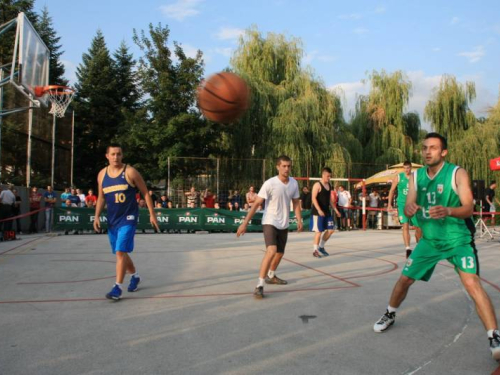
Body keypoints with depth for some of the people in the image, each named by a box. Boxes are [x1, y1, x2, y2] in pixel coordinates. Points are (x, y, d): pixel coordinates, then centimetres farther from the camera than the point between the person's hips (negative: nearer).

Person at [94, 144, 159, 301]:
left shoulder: (130, 172, -9)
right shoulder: (102, 174, 4)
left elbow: (145, 192, -4)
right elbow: (101, 197, 15)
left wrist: (152, 214, -5)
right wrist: (97, 216, 5)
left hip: (128, 218, -6)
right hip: (112, 219, 6)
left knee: (120, 252, -14)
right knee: (120, 252, 15)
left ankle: (118, 287, -5)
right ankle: (135, 276, 38)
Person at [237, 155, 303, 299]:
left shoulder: (294, 183, -1)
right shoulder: (270, 184, -18)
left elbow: (296, 203, 13)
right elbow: (256, 204, -18)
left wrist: (299, 220, 3)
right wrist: (245, 223, -22)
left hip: (284, 225, 6)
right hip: (269, 222, -6)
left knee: (280, 253, 18)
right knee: (271, 251, -24)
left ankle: (270, 276, 44)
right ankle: (259, 286, -17)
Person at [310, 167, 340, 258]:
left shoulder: (329, 185, 13)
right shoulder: (317, 185, -11)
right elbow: (313, 198, -19)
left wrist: (335, 209, 15)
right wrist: (319, 210, -29)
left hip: (327, 212, 8)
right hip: (318, 212, -8)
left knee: (331, 230, 6)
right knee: (319, 231, -4)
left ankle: (321, 247, 22)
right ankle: (315, 250, 8)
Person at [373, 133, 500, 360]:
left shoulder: (457, 173, -13)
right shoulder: (416, 176, 0)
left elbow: (469, 208, -19)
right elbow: (408, 208, -3)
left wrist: (447, 211, -40)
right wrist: (409, 209, -28)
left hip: (458, 240, -4)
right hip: (430, 240, 4)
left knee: (472, 283, -21)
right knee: (405, 279, 8)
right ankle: (390, 315, 32)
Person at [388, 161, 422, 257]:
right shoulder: (398, 177, -2)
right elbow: (392, 190, 4)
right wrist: (389, 204, 0)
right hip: (402, 204, -2)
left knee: (419, 227, 9)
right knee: (405, 226, -14)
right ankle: (408, 249, -15)